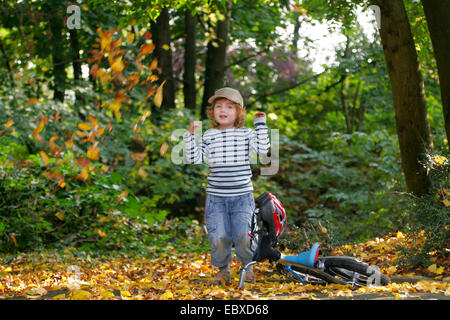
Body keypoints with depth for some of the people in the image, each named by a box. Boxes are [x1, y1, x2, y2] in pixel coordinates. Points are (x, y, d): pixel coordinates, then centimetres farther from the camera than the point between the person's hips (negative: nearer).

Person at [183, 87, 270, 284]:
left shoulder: (246, 134, 4)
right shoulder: (208, 136, 5)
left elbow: (263, 149, -10)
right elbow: (195, 159, -2)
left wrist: (261, 124, -6)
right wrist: (191, 135, -9)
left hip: (242, 196, -1)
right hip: (216, 197, 1)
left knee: (243, 236, -8)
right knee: (218, 237, -5)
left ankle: (247, 267, 19)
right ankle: (223, 270, 19)